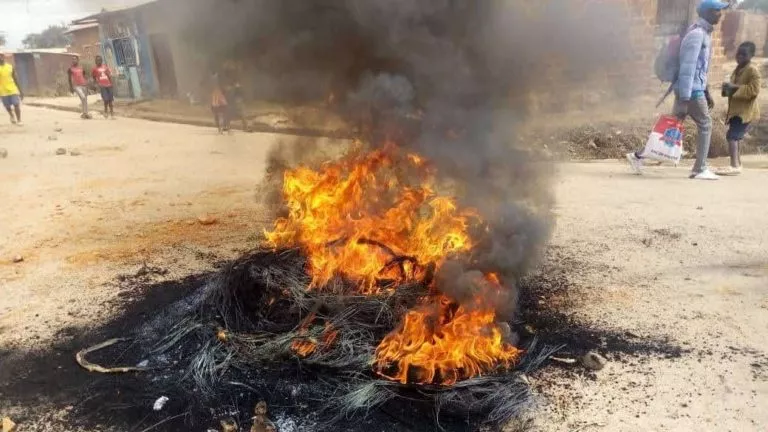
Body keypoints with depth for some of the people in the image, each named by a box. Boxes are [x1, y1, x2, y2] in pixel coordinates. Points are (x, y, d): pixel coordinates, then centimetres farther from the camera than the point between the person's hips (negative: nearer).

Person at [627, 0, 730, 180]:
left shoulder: (705, 33, 16)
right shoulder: (696, 34, -15)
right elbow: (688, 69, -22)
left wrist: (707, 92, 23)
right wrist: (684, 101, -26)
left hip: (695, 89, 9)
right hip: (690, 90, -9)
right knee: (705, 125, 0)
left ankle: (639, 155, 11)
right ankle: (700, 169, 9)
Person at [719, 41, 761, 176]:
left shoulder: (753, 70, -12)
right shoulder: (738, 69, 15)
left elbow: (754, 90, -21)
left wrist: (735, 88, -24)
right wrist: (728, 87, 4)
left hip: (746, 110, -10)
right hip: (736, 109, 10)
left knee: (732, 135, -18)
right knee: (736, 136, 14)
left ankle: (735, 166, -21)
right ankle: (737, 164, 24)